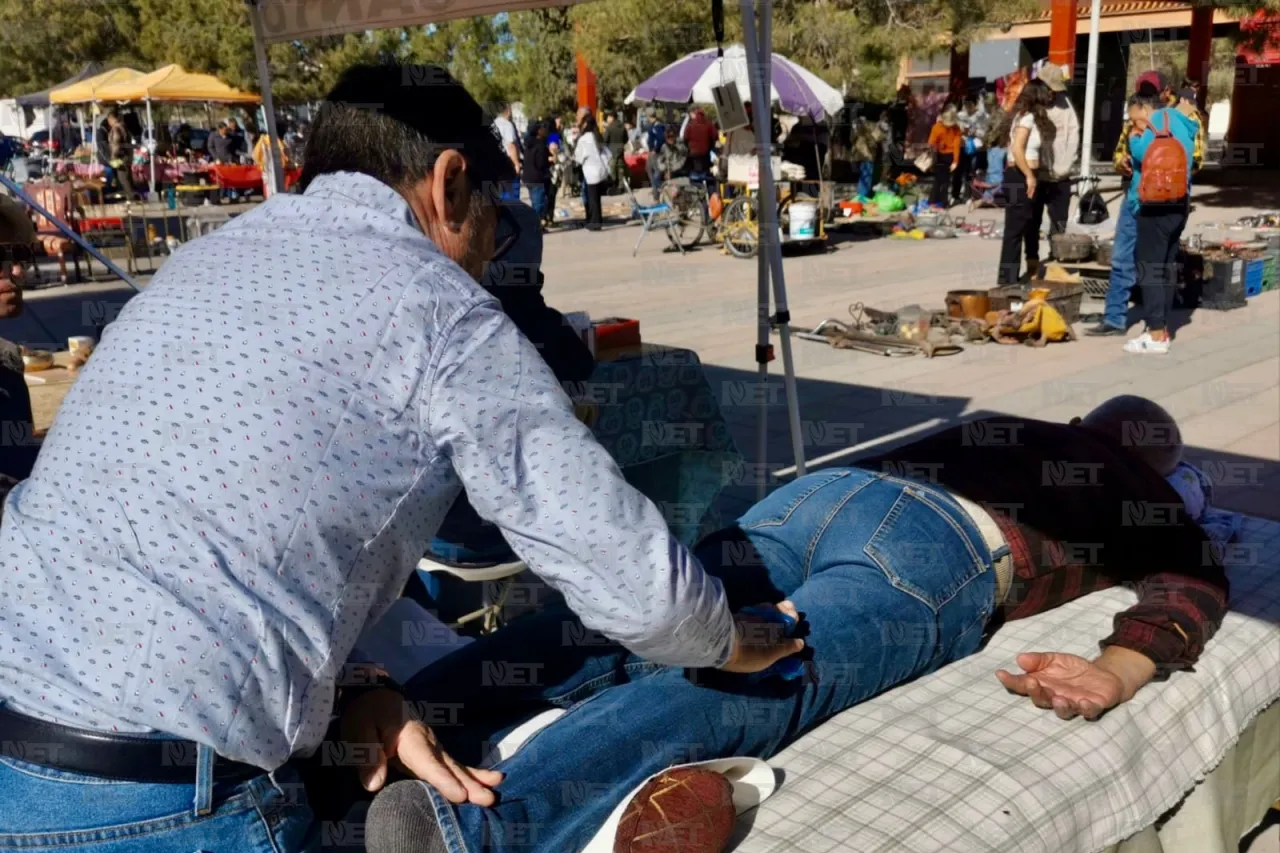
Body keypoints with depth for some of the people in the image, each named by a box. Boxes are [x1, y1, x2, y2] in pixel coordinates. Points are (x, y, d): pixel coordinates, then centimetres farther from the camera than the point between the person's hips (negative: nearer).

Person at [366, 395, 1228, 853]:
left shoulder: (999, 428, 40)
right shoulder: (1146, 493, 30)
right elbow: (1200, 585, 12)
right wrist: (1121, 669, -3)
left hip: (836, 486, 5)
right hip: (938, 558, -5)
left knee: (621, 629, -9)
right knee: (722, 693, -26)